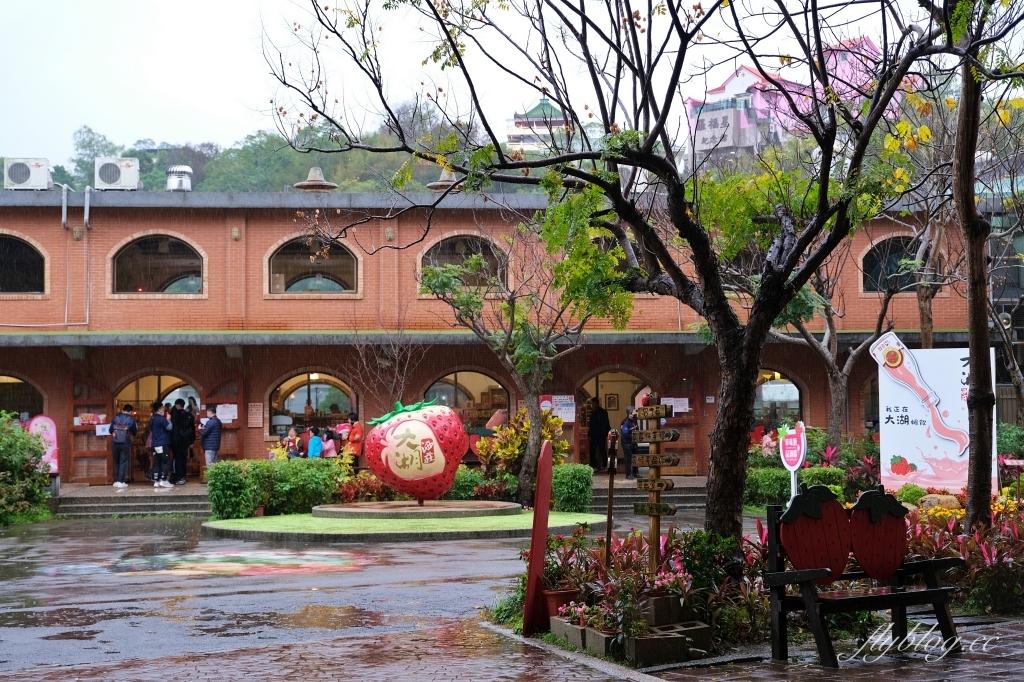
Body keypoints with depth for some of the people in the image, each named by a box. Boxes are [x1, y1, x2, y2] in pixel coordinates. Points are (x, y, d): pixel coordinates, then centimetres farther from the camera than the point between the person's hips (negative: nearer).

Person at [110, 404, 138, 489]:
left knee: (116, 462, 14)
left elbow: (110, 430, 7)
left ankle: (116, 481, 15)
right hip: (125, 443, -3)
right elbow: (134, 432, 8)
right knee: (123, 462, 1)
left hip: (115, 443, 3)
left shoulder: (115, 418, 3)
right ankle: (120, 481, -5)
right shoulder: (131, 420, -3)